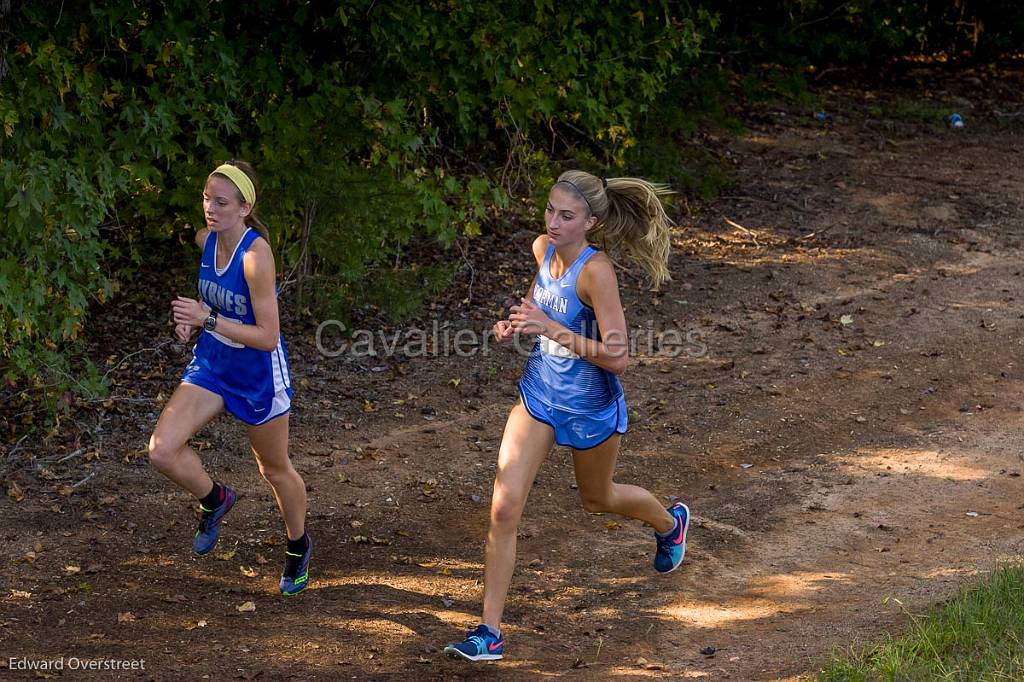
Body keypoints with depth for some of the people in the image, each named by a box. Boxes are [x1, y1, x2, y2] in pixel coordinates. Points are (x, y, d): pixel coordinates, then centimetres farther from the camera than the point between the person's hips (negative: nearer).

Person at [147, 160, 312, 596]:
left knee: (274, 469, 15)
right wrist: (190, 319, -2)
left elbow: (268, 337, -27)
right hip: (211, 364, 6)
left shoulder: (256, 256, -28)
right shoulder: (204, 239, -6)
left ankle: (298, 547, 42)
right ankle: (215, 501, 18)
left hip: (259, 375, -6)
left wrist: (208, 318, -32)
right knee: (162, 450, -13)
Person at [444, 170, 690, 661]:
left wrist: (551, 328, -33)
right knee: (504, 508, -7)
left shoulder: (596, 271, -28)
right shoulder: (543, 249, -7)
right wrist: (517, 324, -4)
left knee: (597, 498, 23)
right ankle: (490, 632, 0)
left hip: (590, 406, -5)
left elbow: (617, 358, -29)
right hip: (539, 394, 5)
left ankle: (670, 522, 58)